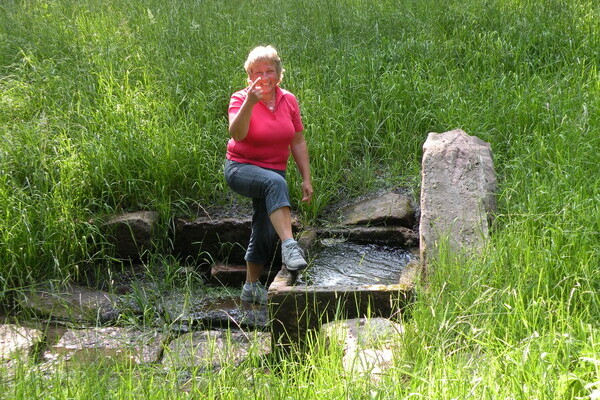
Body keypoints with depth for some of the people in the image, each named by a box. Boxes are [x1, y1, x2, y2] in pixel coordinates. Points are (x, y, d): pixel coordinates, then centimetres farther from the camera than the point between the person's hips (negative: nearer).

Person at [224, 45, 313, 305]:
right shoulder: (241, 99, -12)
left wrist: (306, 179, 4)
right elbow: (236, 133, -31)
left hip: (274, 173, 6)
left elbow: (298, 142, 7)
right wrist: (250, 103, -44)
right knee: (275, 183, -38)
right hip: (241, 168, -5)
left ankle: (251, 287, 27)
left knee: (265, 231, 9)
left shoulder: (289, 101, 1)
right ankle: (289, 245, -48)